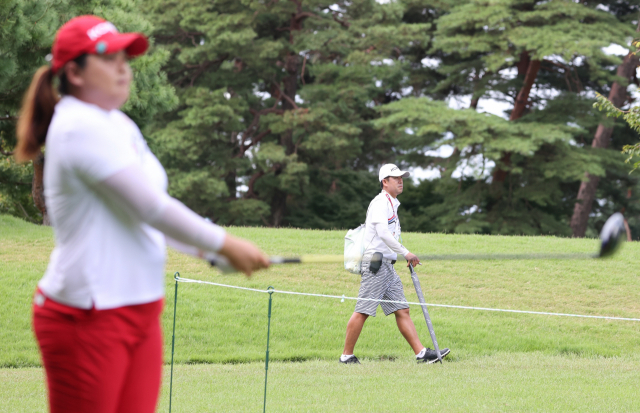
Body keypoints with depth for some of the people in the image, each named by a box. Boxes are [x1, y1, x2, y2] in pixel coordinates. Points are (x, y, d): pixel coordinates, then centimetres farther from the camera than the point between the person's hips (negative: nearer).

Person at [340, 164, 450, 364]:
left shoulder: (393, 204, 21)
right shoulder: (380, 202, -9)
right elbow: (382, 233, -21)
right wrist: (405, 253, -21)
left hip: (388, 265, 10)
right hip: (375, 262, -10)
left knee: (402, 310, 3)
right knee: (363, 311, -8)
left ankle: (421, 353, -2)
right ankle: (347, 355, -3)